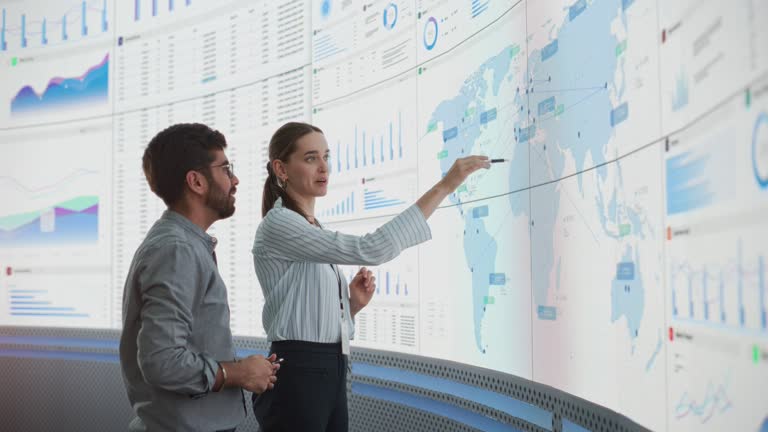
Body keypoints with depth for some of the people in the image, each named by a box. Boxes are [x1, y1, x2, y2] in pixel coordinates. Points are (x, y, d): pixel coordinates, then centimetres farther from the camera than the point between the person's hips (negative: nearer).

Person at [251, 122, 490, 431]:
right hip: (297, 375, -8)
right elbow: (370, 251, -25)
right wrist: (443, 187, -25)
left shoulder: (312, 229, 16)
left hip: (330, 373, 8)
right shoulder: (278, 224, -12)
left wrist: (353, 303, -1)